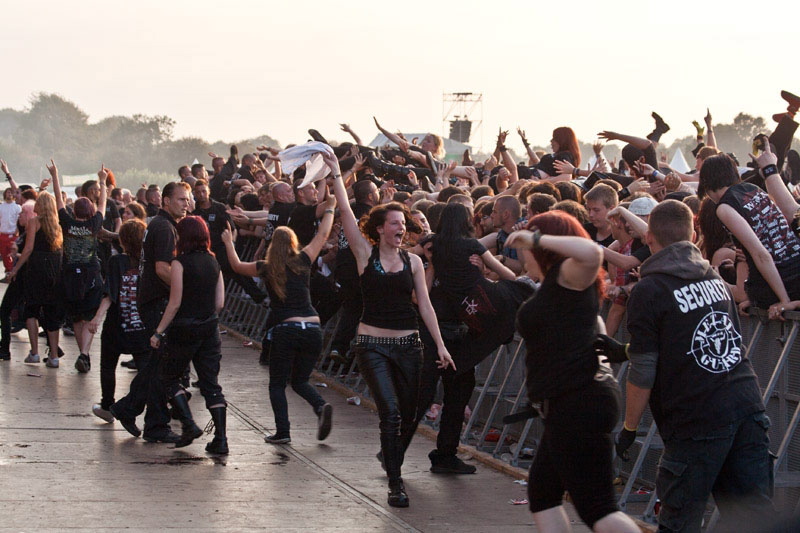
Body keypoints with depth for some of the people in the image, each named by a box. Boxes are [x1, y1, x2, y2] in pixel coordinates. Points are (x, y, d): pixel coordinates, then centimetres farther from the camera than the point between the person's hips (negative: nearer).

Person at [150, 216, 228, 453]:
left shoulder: (180, 263, -10)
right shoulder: (213, 262, 7)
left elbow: (175, 303, -12)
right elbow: (220, 302, 7)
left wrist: (158, 332, -6)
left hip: (185, 329, -5)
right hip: (210, 330, 5)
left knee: (170, 378, 13)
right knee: (211, 384, 6)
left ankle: (189, 425, -1)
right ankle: (221, 439, 0)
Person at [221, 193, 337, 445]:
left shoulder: (267, 269, 4)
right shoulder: (302, 262, 6)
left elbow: (237, 266, 22)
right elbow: (322, 235, 18)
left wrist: (228, 243, 38)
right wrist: (329, 210, 32)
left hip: (285, 330, -3)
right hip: (312, 329, 3)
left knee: (277, 383, 11)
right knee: (300, 380, 18)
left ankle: (282, 431, -2)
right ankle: (321, 407, -10)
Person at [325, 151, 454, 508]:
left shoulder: (412, 261, 6)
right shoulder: (365, 254, -1)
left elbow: (425, 305, 6)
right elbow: (346, 213, -7)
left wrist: (440, 344, 1)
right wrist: (336, 174, -10)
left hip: (408, 344, 3)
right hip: (372, 344, -3)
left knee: (407, 415, 9)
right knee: (390, 411, -15)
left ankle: (392, 460, 35)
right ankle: (395, 483, -12)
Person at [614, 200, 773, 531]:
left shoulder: (649, 291, -6)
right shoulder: (714, 277, 15)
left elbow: (643, 372, -8)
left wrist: (629, 427, 3)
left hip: (697, 419, -6)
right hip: (747, 405, 6)